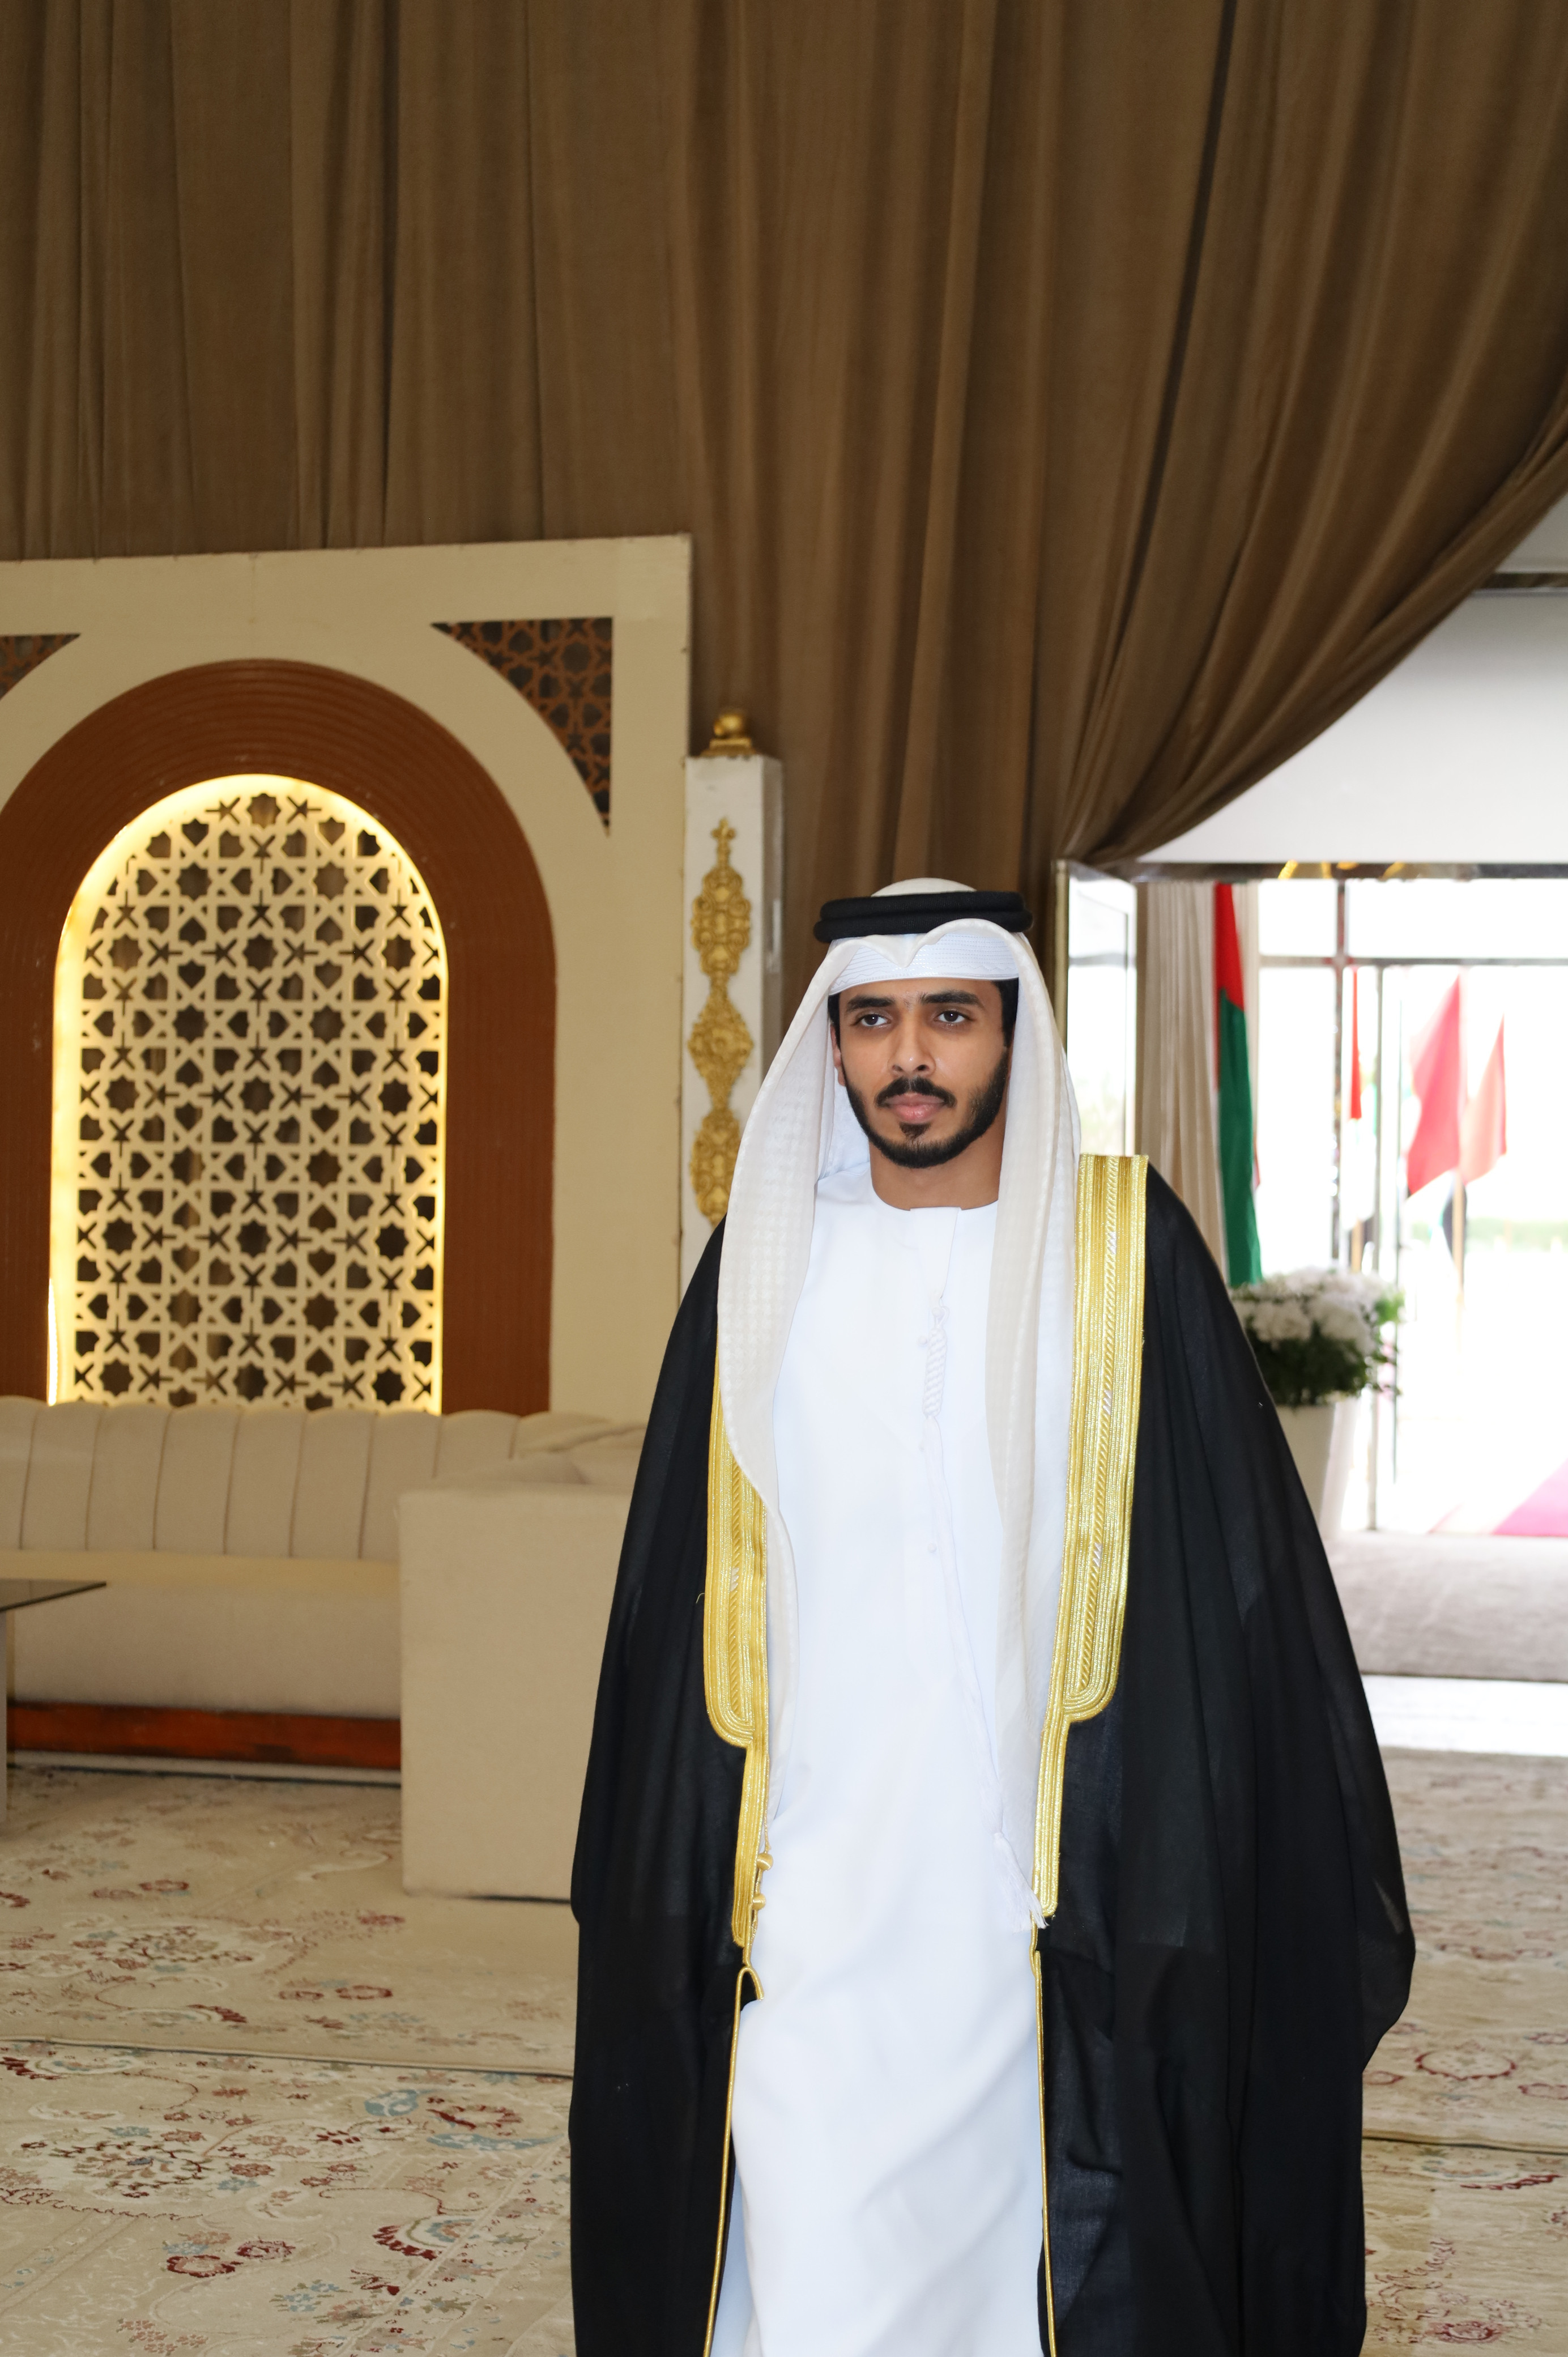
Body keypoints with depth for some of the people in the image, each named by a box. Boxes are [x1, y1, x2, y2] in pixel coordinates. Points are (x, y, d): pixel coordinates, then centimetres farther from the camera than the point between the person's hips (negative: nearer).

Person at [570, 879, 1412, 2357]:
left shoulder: (1126, 1249, -1)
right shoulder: (768, 1259, 5)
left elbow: (1232, 1572, -2)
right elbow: (688, 1589, 9)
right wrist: (672, 1881, 6)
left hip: (1049, 1879, -1)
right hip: (815, 1884, 2)